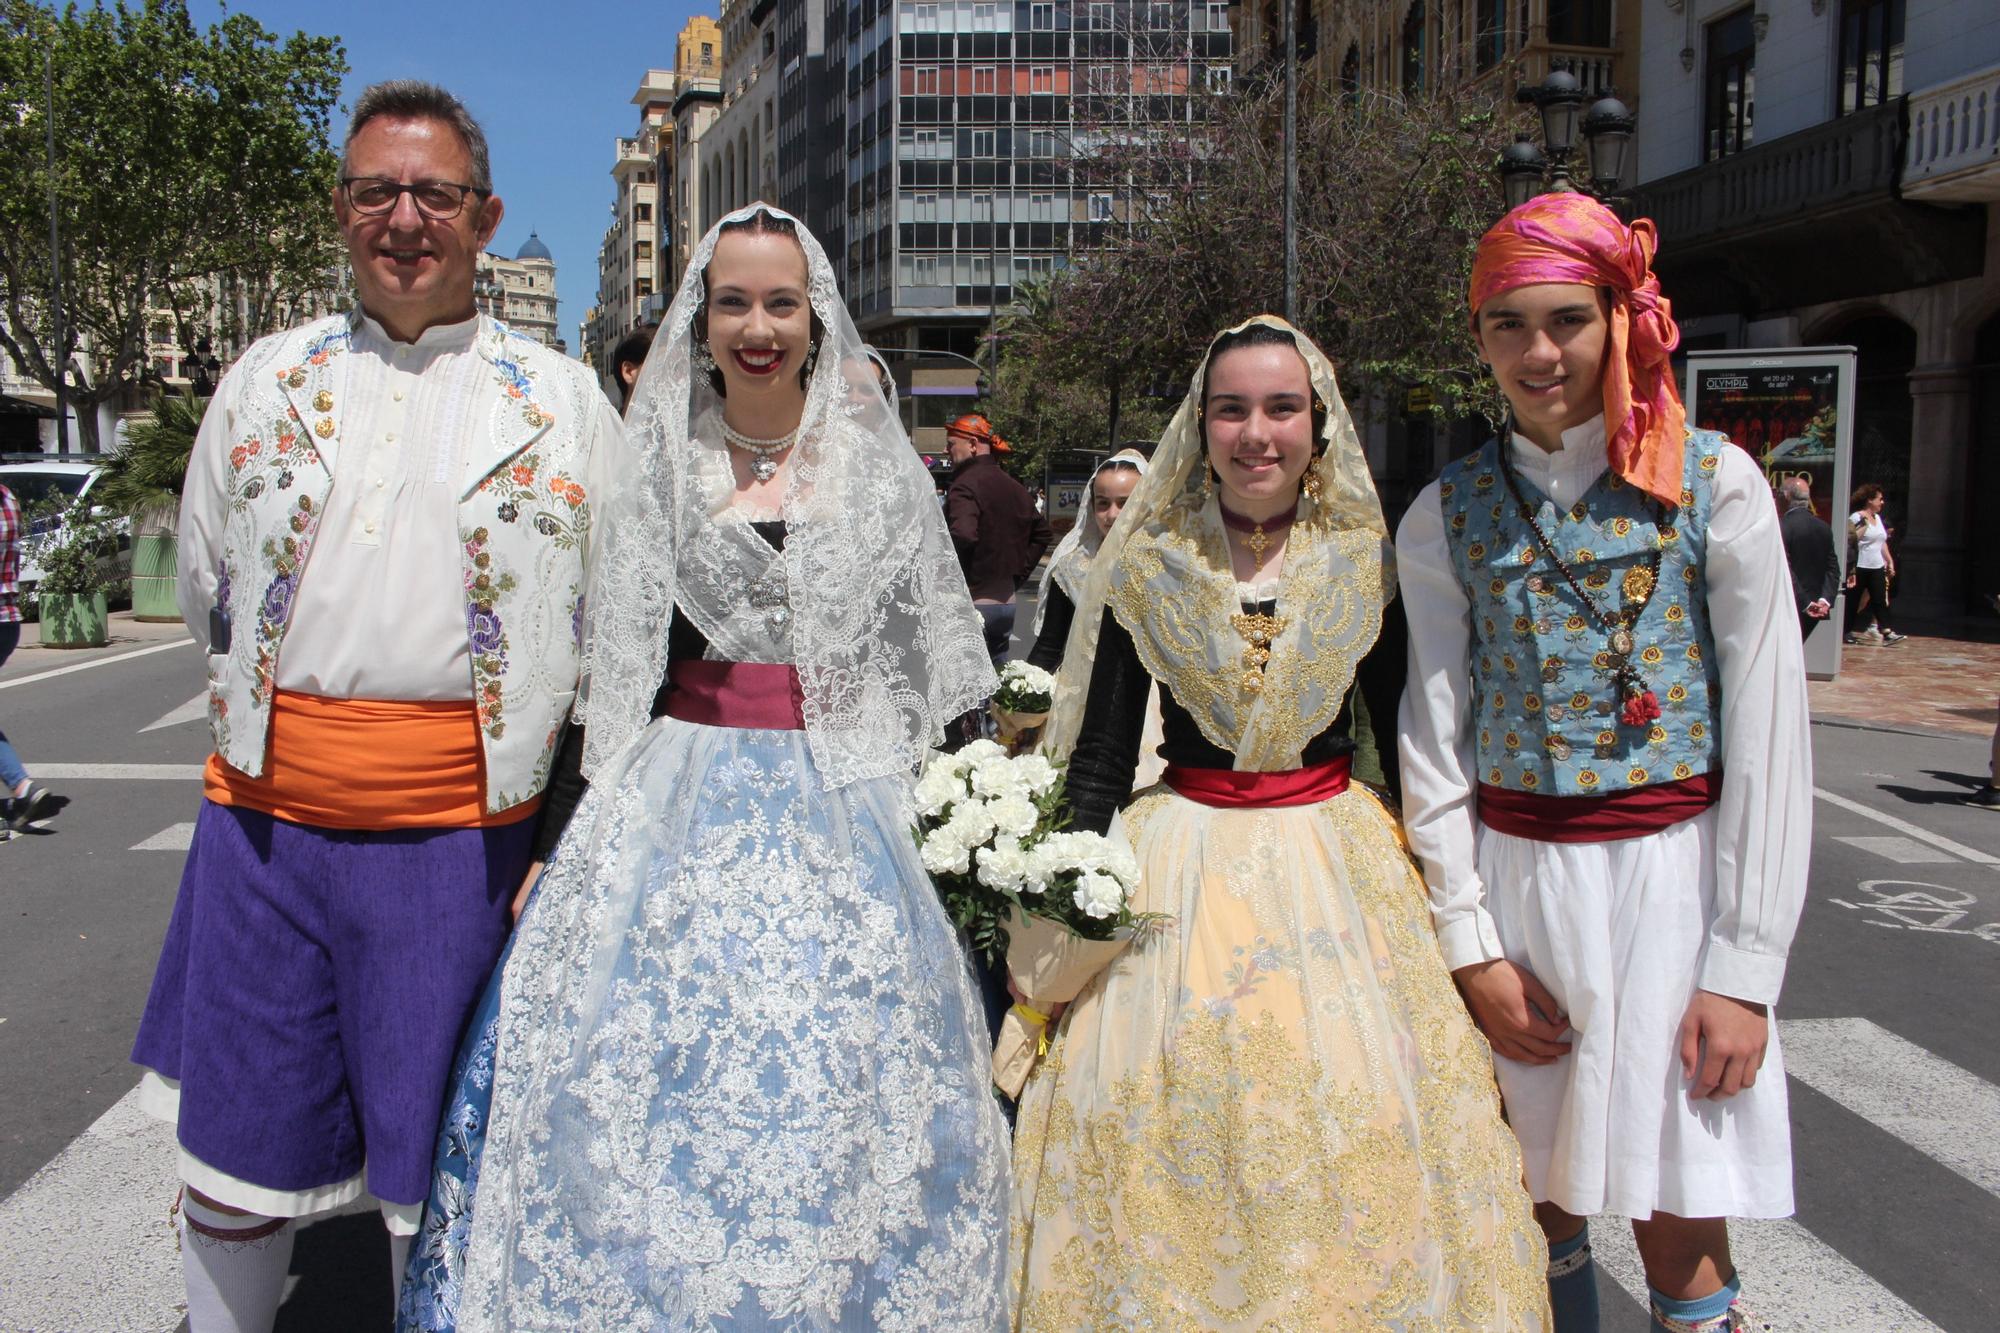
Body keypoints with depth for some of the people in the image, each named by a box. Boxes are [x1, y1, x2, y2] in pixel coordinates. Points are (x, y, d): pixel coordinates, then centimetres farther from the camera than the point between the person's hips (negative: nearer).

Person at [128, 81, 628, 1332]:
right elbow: (209, 591, 19)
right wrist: (279, 723, 14)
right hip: (267, 816, 2)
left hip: (461, 830, -2)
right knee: (234, 1160, 13)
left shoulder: (561, 404, 2)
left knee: (436, 1166, 11)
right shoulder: (269, 380, 9)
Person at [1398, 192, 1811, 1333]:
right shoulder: (1447, 514, 4)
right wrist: (1470, 942, -3)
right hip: (1512, 875, 2)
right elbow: (1434, 736, 3)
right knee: (1540, 1204, 12)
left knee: (1680, 1225, 3)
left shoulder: (1716, 484, -3)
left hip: (1673, 868, -2)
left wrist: (1745, 971, -8)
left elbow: (1769, 732, -4)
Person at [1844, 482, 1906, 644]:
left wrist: (1890, 561, 17)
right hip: (1860, 568, -7)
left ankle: (1887, 632, -3)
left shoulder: (1878, 518, 16)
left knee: (1880, 600, 1)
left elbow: (1882, 543, 20)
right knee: (1853, 601, 2)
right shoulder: (1856, 518, -9)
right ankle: (1847, 633, 10)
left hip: (1877, 568, 7)